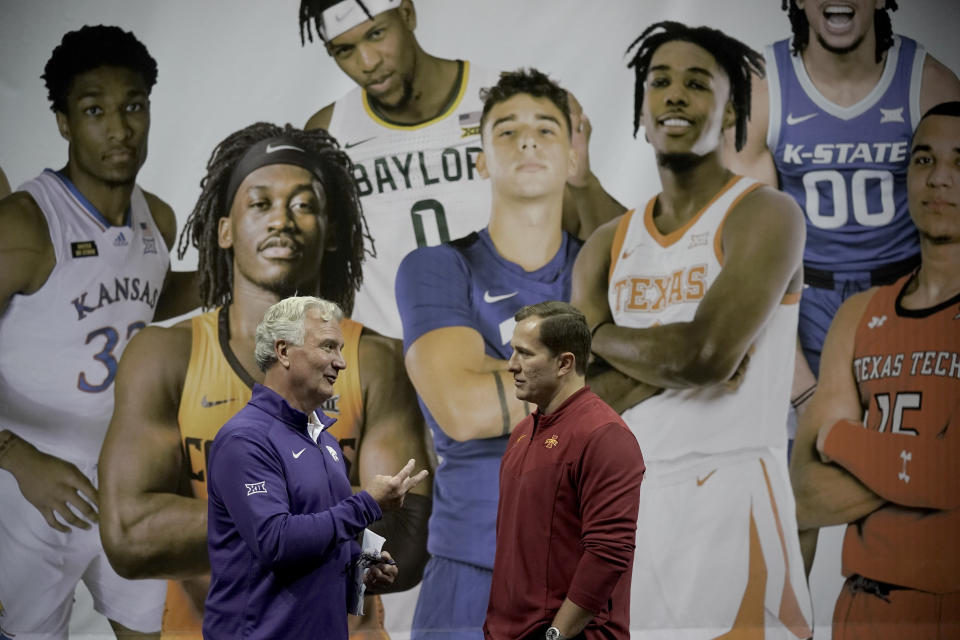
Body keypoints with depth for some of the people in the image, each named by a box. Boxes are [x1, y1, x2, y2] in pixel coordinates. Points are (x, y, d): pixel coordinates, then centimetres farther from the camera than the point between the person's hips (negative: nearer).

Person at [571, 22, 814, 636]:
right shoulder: (609, 244, 12)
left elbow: (708, 354, -18)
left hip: (731, 497, -5)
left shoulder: (765, 215, -4)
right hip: (627, 496, 5)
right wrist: (674, 358, -12)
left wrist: (600, 334, -3)